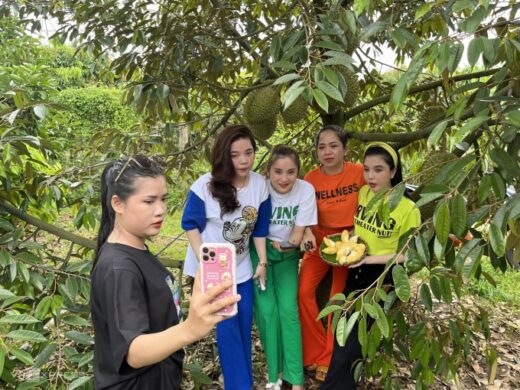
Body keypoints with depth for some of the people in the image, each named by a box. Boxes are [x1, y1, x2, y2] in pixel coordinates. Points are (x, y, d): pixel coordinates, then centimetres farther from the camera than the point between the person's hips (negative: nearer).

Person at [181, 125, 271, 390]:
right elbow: (190, 225, -13)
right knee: (227, 326, -2)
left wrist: (262, 262, 2)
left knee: (244, 325, 13)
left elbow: (259, 228, 1)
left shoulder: (260, 184, -10)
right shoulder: (205, 186, -23)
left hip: (241, 268, 4)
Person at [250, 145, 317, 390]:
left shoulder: (306, 190, -19)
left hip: (287, 254, 1)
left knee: (288, 309, -9)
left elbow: (299, 232, -13)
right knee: (267, 310, -7)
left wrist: (291, 242, -28)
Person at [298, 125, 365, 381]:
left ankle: (329, 361, 24)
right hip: (319, 243, 2)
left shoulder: (359, 172, -15)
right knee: (303, 292, -7)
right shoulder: (310, 179, -11)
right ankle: (314, 353, 14)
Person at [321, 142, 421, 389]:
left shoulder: (407, 208, -19)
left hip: (383, 278, -5)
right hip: (356, 274, 5)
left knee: (349, 343, 0)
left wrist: (369, 259, -23)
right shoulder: (362, 193, -3)